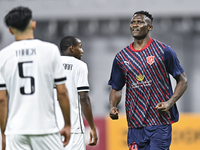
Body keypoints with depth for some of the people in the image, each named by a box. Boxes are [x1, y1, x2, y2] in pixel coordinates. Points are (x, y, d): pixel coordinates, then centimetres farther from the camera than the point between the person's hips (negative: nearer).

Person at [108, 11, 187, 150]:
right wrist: (113, 107, -4)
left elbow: (182, 80, 4)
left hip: (160, 122, -4)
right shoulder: (121, 57, 10)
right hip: (135, 125, 4)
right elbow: (116, 89, 17)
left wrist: (170, 103, -12)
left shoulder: (163, 51, 0)